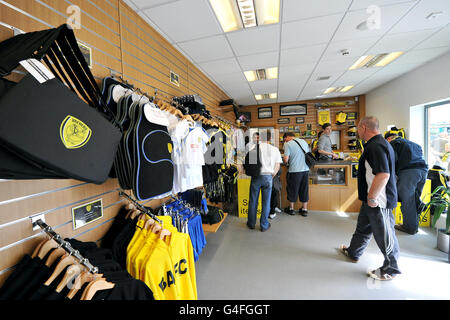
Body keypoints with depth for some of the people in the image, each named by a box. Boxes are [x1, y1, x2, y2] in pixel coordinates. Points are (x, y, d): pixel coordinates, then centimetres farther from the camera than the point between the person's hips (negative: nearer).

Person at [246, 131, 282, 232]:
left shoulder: (255, 147, -2)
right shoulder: (275, 149, 5)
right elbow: (277, 166, 4)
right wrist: (272, 176, 14)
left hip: (256, 176, -1)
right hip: (268, 177, 1)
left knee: (253, 201, 11)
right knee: (266, 202, 10)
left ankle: (251, 223, 25)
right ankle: (264, 225, 20)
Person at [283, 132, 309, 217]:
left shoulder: (288, 144, -8)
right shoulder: (304, 141, 9)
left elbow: (286, 159, -14)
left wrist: (286, 162, 7)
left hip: (294, 171, -5)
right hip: (305, 169, 5)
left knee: (292, 190, 11)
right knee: (304, 190, 14)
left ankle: (291, 209, 25)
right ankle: (304, 209, 24)